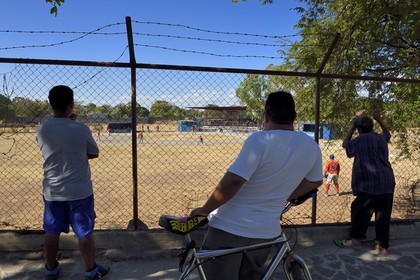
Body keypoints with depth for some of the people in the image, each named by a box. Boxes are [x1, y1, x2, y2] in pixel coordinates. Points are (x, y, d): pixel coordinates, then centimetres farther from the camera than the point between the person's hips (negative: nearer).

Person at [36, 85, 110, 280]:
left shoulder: (41, 129, -6)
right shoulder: (81, 129, -17)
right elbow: (94, 154, -2)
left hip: (52, 191, 4)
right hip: (79, 191, -3)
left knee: (52, 231, 20)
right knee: (84, 233, 10)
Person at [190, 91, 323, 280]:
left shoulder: (259, 140, -21)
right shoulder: (312, 147, -1)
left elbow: (232, 181, -26)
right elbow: (315, 181, 14)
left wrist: (204, 210, -13)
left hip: (229, 227, -6)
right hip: (267, 231, 6)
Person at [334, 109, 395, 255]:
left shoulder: (359, 140, -5)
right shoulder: (381, 138, 12)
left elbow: (345, 144, 14)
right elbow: (388, 133, 37)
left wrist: (352, 127, 18)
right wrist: (379, 119, 35)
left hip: (371, 183, -6)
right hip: (388, 183, 7)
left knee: (359, 208, 7)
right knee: (383, 214, 10)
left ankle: (356, 240, 14)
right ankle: (382, 245, 16)